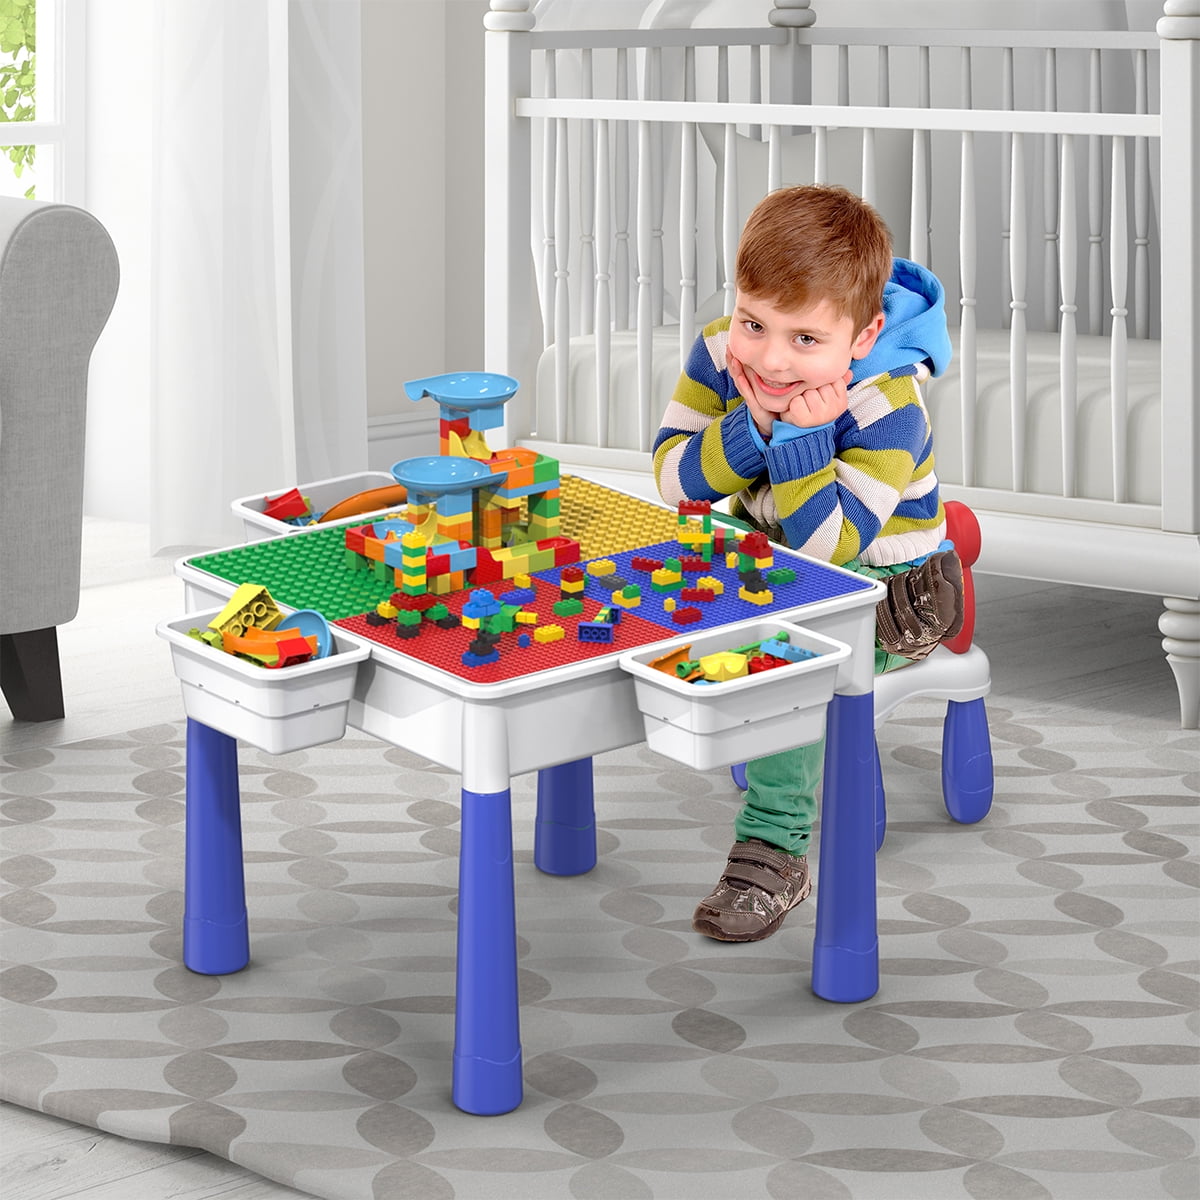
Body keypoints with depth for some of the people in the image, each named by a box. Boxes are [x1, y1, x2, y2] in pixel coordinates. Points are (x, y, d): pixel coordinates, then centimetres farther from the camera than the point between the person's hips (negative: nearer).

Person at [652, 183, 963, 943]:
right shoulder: (721, 352, -14)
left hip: (883, 592, -7)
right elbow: (675, 479, -14)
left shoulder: (887, 411, -30)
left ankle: (776, 850, -21)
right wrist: (753, 428, -30)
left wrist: (801, 437, -38)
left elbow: (830, 545, -33)